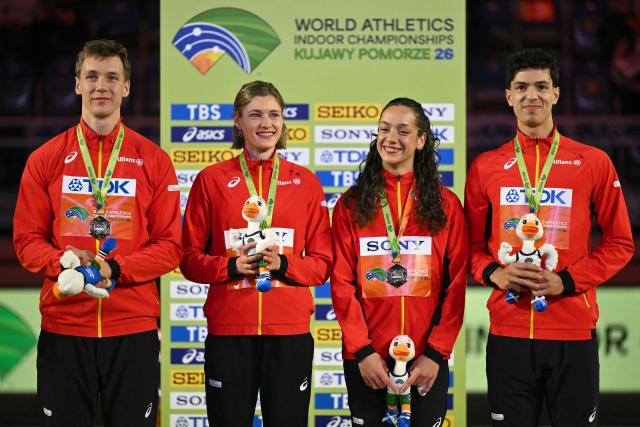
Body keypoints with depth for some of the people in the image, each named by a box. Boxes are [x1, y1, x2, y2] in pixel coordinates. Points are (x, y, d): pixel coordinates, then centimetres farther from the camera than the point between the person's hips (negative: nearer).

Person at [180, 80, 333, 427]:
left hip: (290, 331, 1)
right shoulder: (212, 179, 5)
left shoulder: (305, 182, 8)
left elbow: (322, 262, 8)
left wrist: (284, 265, -11)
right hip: (228, 330, -1)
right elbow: (190, 258, 5)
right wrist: (231, 266, -13)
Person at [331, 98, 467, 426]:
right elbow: (342, 284, 0)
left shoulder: (446, 205, 4)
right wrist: (362, 350, -10)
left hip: (426, 360, 0)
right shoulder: (351, 204, 5)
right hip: (365, 358, 0)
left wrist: (436, 353, -8)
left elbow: (456, 286, 1)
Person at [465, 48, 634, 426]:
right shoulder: (485, 167, 8)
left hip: (573, 331, -1)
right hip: (508, 332, 1)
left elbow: (620, 243, 4)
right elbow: (473, 243, 13)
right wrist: (495, 273, -9)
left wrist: (567, 281, -9)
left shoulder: (593, 163, 2)